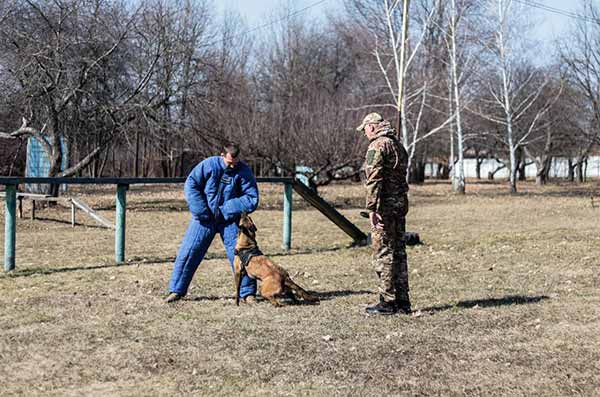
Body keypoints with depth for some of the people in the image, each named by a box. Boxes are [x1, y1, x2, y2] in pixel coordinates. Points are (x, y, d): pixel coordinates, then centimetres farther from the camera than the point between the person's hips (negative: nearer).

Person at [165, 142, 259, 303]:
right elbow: (190, 184, -8)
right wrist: (202, 212, -14)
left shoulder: (244, 172, -10)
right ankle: (177, 290, 12)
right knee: (188, 252, -1)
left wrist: (226, 209, -17)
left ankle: (248, 293, 7)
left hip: (229, 220, 0)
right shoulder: (209, 165, -10)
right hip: (205, 218, 0)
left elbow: (252, 199, -11)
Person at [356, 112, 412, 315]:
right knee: (399, 252, 12)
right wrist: (401, 203, 21)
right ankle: (402, 301, 16)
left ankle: (388, 302, -2)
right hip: (401, 204, 9)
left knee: (383, 253, -4)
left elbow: (374, 179, -18)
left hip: (385, 206, -9)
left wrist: (372, 208, -20)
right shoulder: (399, 145, 18)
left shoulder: (377, 146, -11)